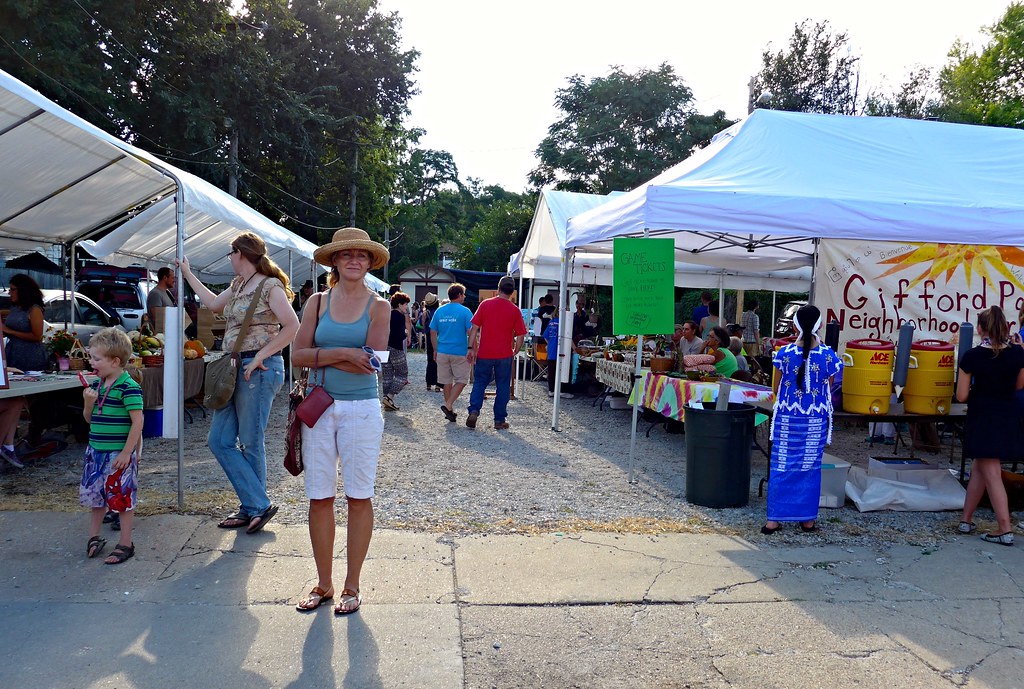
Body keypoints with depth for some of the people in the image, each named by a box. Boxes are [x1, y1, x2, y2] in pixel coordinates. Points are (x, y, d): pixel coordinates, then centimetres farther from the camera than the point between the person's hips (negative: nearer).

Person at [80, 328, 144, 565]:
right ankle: (94, 537, 36)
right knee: (95, 495, 18)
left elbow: (137, 422, -18)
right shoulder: (97, 384, 6)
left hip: (119, 454, -8)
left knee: (122, 498, 4)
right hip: (96, 451, 8)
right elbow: (89, 419, 13)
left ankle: (125, 544, 16)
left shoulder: (129, 387, -17)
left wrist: (126, 453, -19)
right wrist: (88, 403, -7)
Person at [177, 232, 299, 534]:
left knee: (250, 443, -1)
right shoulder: (238, 285, 16)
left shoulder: (270, 286, -11)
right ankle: (256, 506, 13)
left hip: (258, 370, -9)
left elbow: (292, 326, -22)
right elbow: (214, 304, 35)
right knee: (219, 440, 8)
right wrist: (188, 274, 40)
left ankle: (255, 507, 14)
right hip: (236, 369, 10)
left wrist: (259, 357, -21)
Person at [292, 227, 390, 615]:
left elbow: (370, 362, -12)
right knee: (320, 498, 8)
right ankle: (323, 584, 23)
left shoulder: (378, 307, -1)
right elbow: (298, 355, -3)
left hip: (361, 410, -3)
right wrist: (342, 353, -15)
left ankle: (352, 586, 18)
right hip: (319, 408, 3)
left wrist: (320, 357, -8)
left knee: (359, 498, 5)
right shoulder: (318, 303, 7)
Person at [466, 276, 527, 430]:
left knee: (479, 383, 14)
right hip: (504, 355, -1)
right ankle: (500, 420, 12)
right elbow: (520, 336, -2)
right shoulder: (515, 310, -3)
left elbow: (474, 328, -3)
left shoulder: (485, 304, -2)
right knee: (502, 387, 9)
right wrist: (515, 351, 13)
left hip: (484, 354, 1)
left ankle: (474, 411, -3)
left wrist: (471, 348, 3)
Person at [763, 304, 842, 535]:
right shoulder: (828, 355, -6)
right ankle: (808, 518, 19)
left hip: (787, 417, 0)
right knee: (810, 467, 11)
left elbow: (776, 388, 1)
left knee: (781, 467, 5)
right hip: (816, 420, 1)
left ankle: (773, 519, 7)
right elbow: (828, 391, 2)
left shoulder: (785, 353, -8)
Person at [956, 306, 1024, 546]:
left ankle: (1005, 530, -1)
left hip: (982, 418, -5)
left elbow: (961, 396, -10)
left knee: (991, 474, 1)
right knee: (979, 467, 16)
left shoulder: (972, 356, -15)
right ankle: (966, 519, 22)